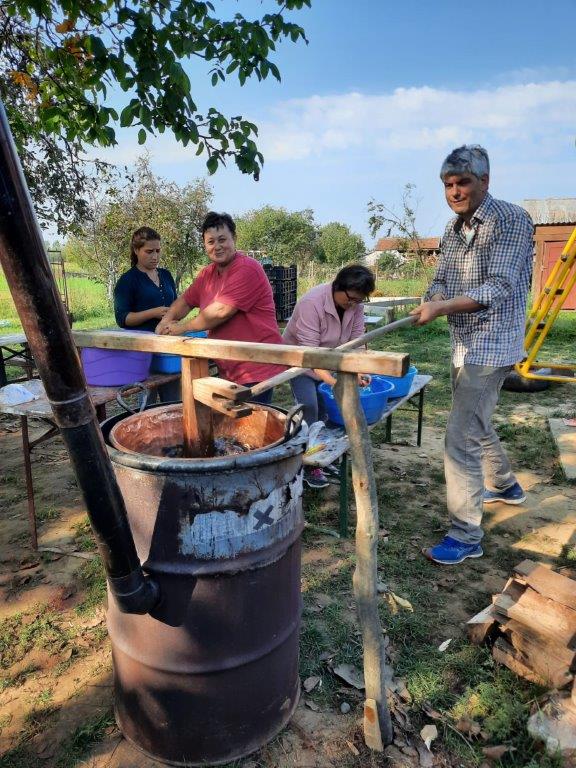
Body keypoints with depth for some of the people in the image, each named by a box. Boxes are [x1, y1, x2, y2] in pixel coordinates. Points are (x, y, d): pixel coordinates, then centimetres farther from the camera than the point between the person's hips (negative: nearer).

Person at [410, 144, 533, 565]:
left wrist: (443, 308, -31)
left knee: (461, 436, -12)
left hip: (490, 345, -9)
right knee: (476, 422, 23)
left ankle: (466, 535, -1)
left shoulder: (512, 220, -13)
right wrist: (432, 300, -14)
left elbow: (500, 288, -21)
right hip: (465, 343, 9)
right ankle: (505, 485, 47)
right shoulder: (454, 229, 10)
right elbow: (441, 279, 9)